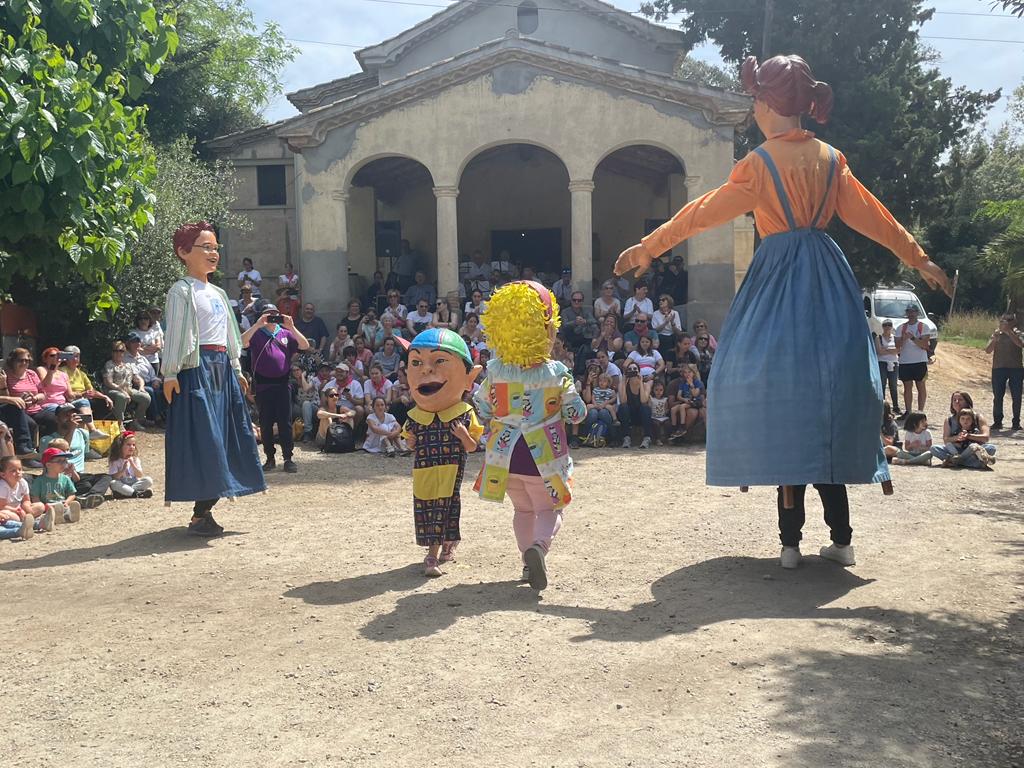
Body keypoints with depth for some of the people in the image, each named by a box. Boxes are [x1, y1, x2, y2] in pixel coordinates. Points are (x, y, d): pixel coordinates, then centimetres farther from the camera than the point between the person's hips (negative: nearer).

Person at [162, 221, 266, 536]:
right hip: (197, 369, -9)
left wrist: (236, 371, 21)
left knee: (223, 437, 7)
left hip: (223, 369, 9)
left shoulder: (218, 293, 20)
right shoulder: (182, 291, -4)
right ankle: (200, 515, -5)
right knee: (202, 439, -10)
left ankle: (205, 510, 13)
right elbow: (174, 334, -10)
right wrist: (170, 374, -17)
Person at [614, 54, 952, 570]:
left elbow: (702, 213, -5)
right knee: (828, 399, 10)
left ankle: (791, 540, 2)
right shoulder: (831, 159, 7)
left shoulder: (760, 163, -7)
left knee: (783, 402, 1)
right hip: (828, 281, 5)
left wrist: (647, 249, 3)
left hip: (779, 281, -5)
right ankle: (841, 538, 13)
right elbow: (874, 217, 11)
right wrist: (920, 261, 22)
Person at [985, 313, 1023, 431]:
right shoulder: (996, 335, 9)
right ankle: (997, 421, 8)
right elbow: (988, 350, -2)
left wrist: (1009, 331, -21)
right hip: (998, 368, 1)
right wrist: (995, 338, -15)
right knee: (998, 396, 1)